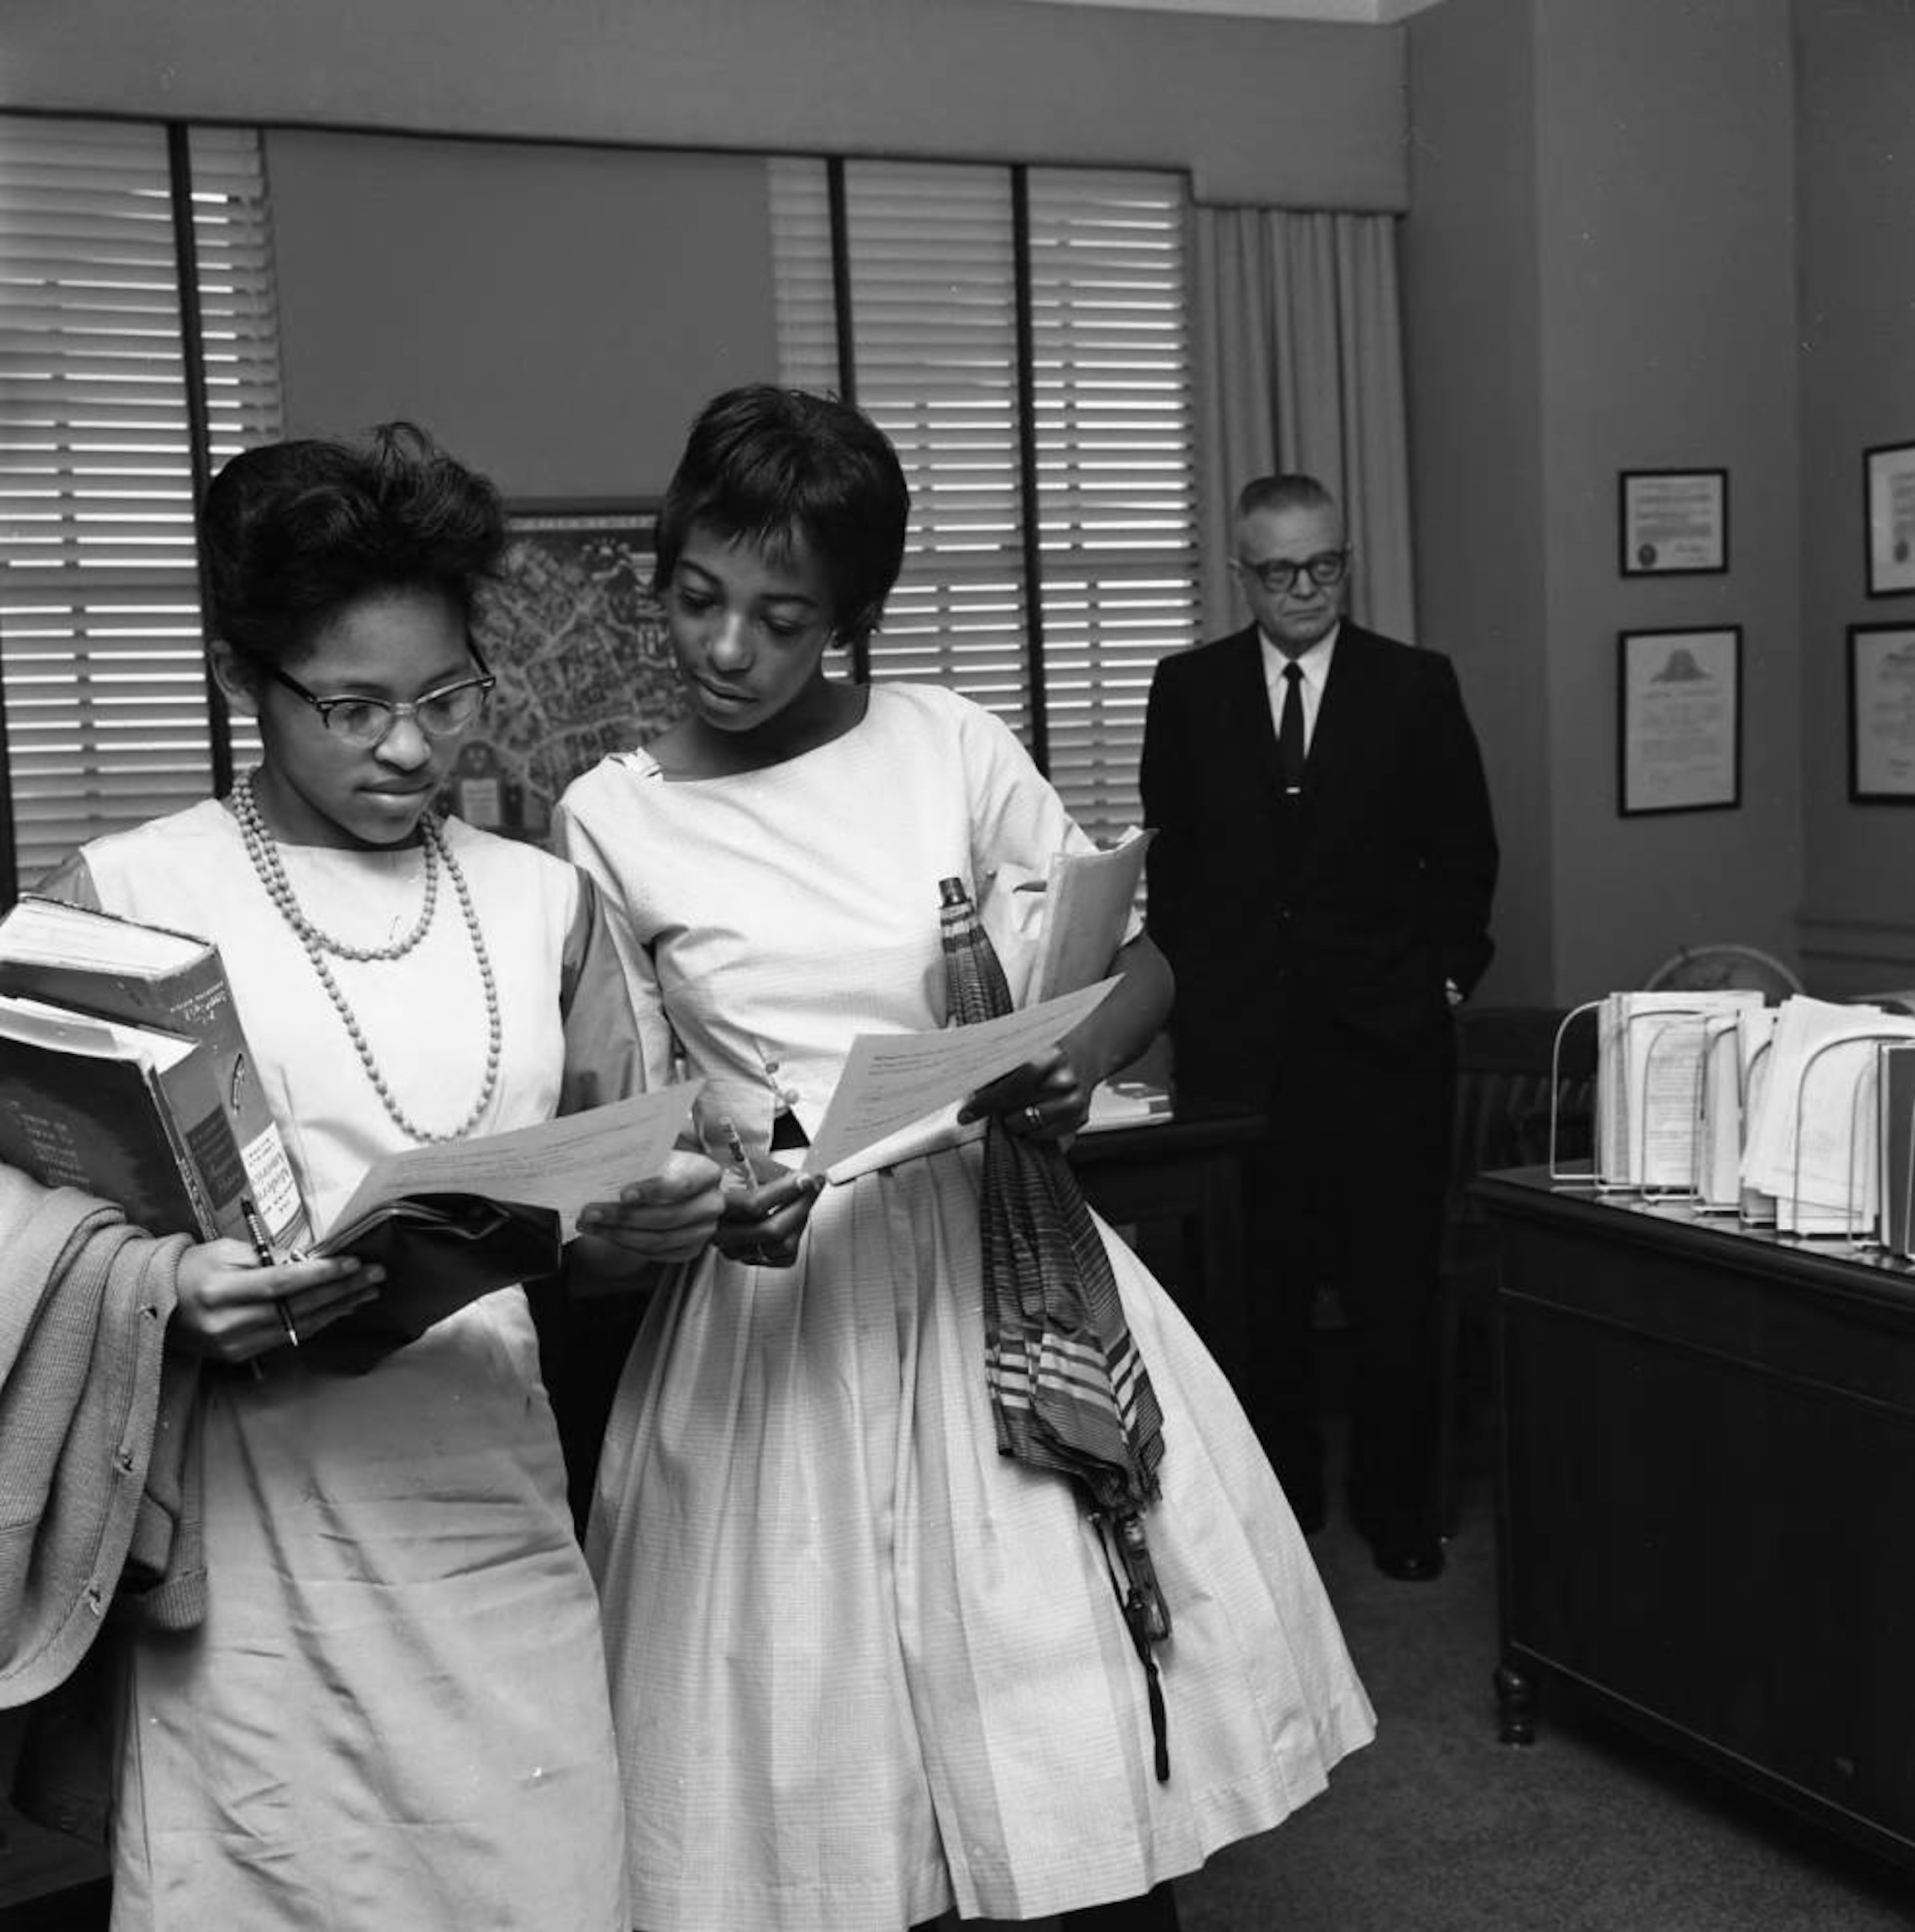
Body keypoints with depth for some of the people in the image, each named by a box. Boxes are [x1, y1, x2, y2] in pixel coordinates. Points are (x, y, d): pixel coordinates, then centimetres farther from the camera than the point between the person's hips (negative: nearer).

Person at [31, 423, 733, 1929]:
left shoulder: (545, 900, 10)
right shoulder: (121, 896, -2)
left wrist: (650, 1224, -8)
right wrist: (170, 1297, -19)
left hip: (502, 1519, 3)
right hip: (259, 1539, -3)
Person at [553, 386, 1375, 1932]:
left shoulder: (953, 747, 0)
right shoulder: (611, 820, 1)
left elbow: (1143, 953, 6)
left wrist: (1079, 1063, -15)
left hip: (997, 1267, 0)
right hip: (776, 1298, 0)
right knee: (815, 1806, 4)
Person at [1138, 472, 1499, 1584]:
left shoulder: (1418, 686, 5)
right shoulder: (1189, 690, 8)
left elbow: (1466, 848, 8)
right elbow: (1169, 855, 10)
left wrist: (1448, 971, 1)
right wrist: (1190, 979, 3)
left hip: (1386, 1031, 0)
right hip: (1236, 1034, 1)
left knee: (1395, 1282, 3)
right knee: (1256, 1284, 4)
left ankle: (1398, 1503, 17)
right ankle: (1278, 1491, 19)